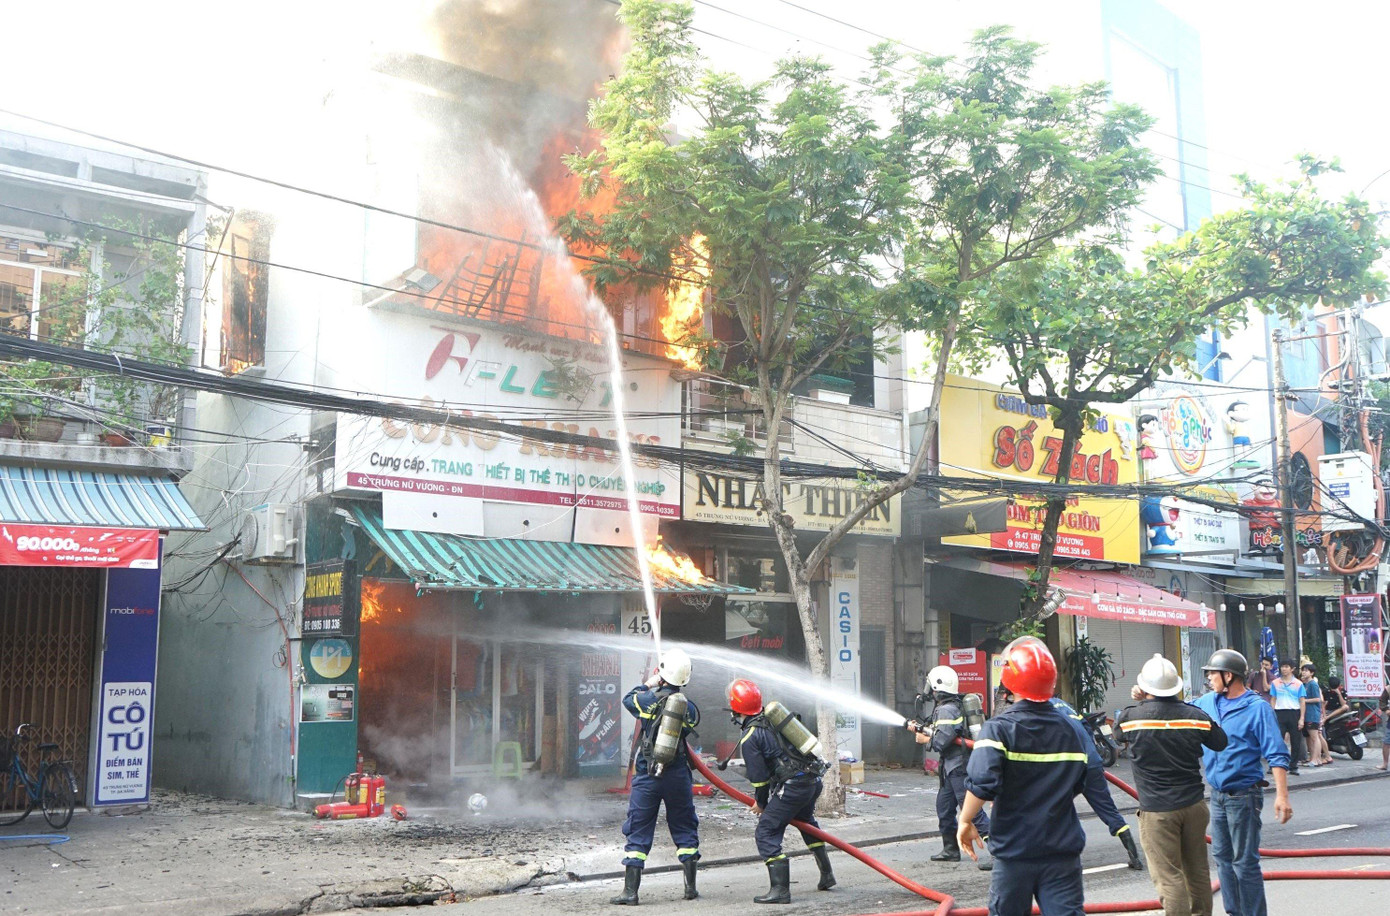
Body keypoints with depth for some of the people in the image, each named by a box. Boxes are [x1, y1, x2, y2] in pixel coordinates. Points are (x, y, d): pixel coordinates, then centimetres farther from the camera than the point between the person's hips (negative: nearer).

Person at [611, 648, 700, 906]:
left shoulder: (651, 699, -11)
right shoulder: (689, 706, -3)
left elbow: (627, 699, 7)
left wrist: (647, 685, 22)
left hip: (647, 777, -2)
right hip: (678, 776, 3)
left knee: (638, 831, 5)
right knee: (685, 829, 16)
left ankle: (630, 891, 3)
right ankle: (691, 887, 20)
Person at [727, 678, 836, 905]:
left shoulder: (749, 738, -11)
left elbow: (759, 778, -9)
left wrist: (761, 804, 9)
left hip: (793, 787, -9)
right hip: (813, 779, 9)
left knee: (766, 833, -3)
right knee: (806, 822, 32)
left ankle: (780, 889, -8)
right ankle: (826, 875, 40)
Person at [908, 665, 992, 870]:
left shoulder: (946, 710, -17)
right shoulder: (955, 705, 14)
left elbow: (941, 741, -21)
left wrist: (926, 739, -4)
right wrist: (922, 729, 15)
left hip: (958, 767, -11)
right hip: (952, 767, 11)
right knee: (944, 807, 17)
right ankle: (951, 849, 27)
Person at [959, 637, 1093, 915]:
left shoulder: (999, 728, -13)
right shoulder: (1073, 729, 3)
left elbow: (982, 783, -24)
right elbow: (1080, 785, 10)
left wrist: (966, 821, -8)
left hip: (1014, 851, -3)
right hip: (1063, 849, 3)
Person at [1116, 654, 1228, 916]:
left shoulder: (1131, 716, -10)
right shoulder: (1194, 715, -2)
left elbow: (1116, 726, 12)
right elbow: (1220, 742, 13)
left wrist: (1141, 702, 20)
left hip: (1157, 811, -4)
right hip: (1194, 805, 4)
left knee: (1169, 876, -2)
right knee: (1197, 870, 17)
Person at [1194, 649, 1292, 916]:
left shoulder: (1257, 708, -12)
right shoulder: (1207, 703, 6)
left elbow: (1277, 755, -14)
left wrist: (1282, 796, -21)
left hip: (1244, 796, -7)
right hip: (1217, 795, 7)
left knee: (1245, 863, -4)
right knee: (1222, 857, 15)